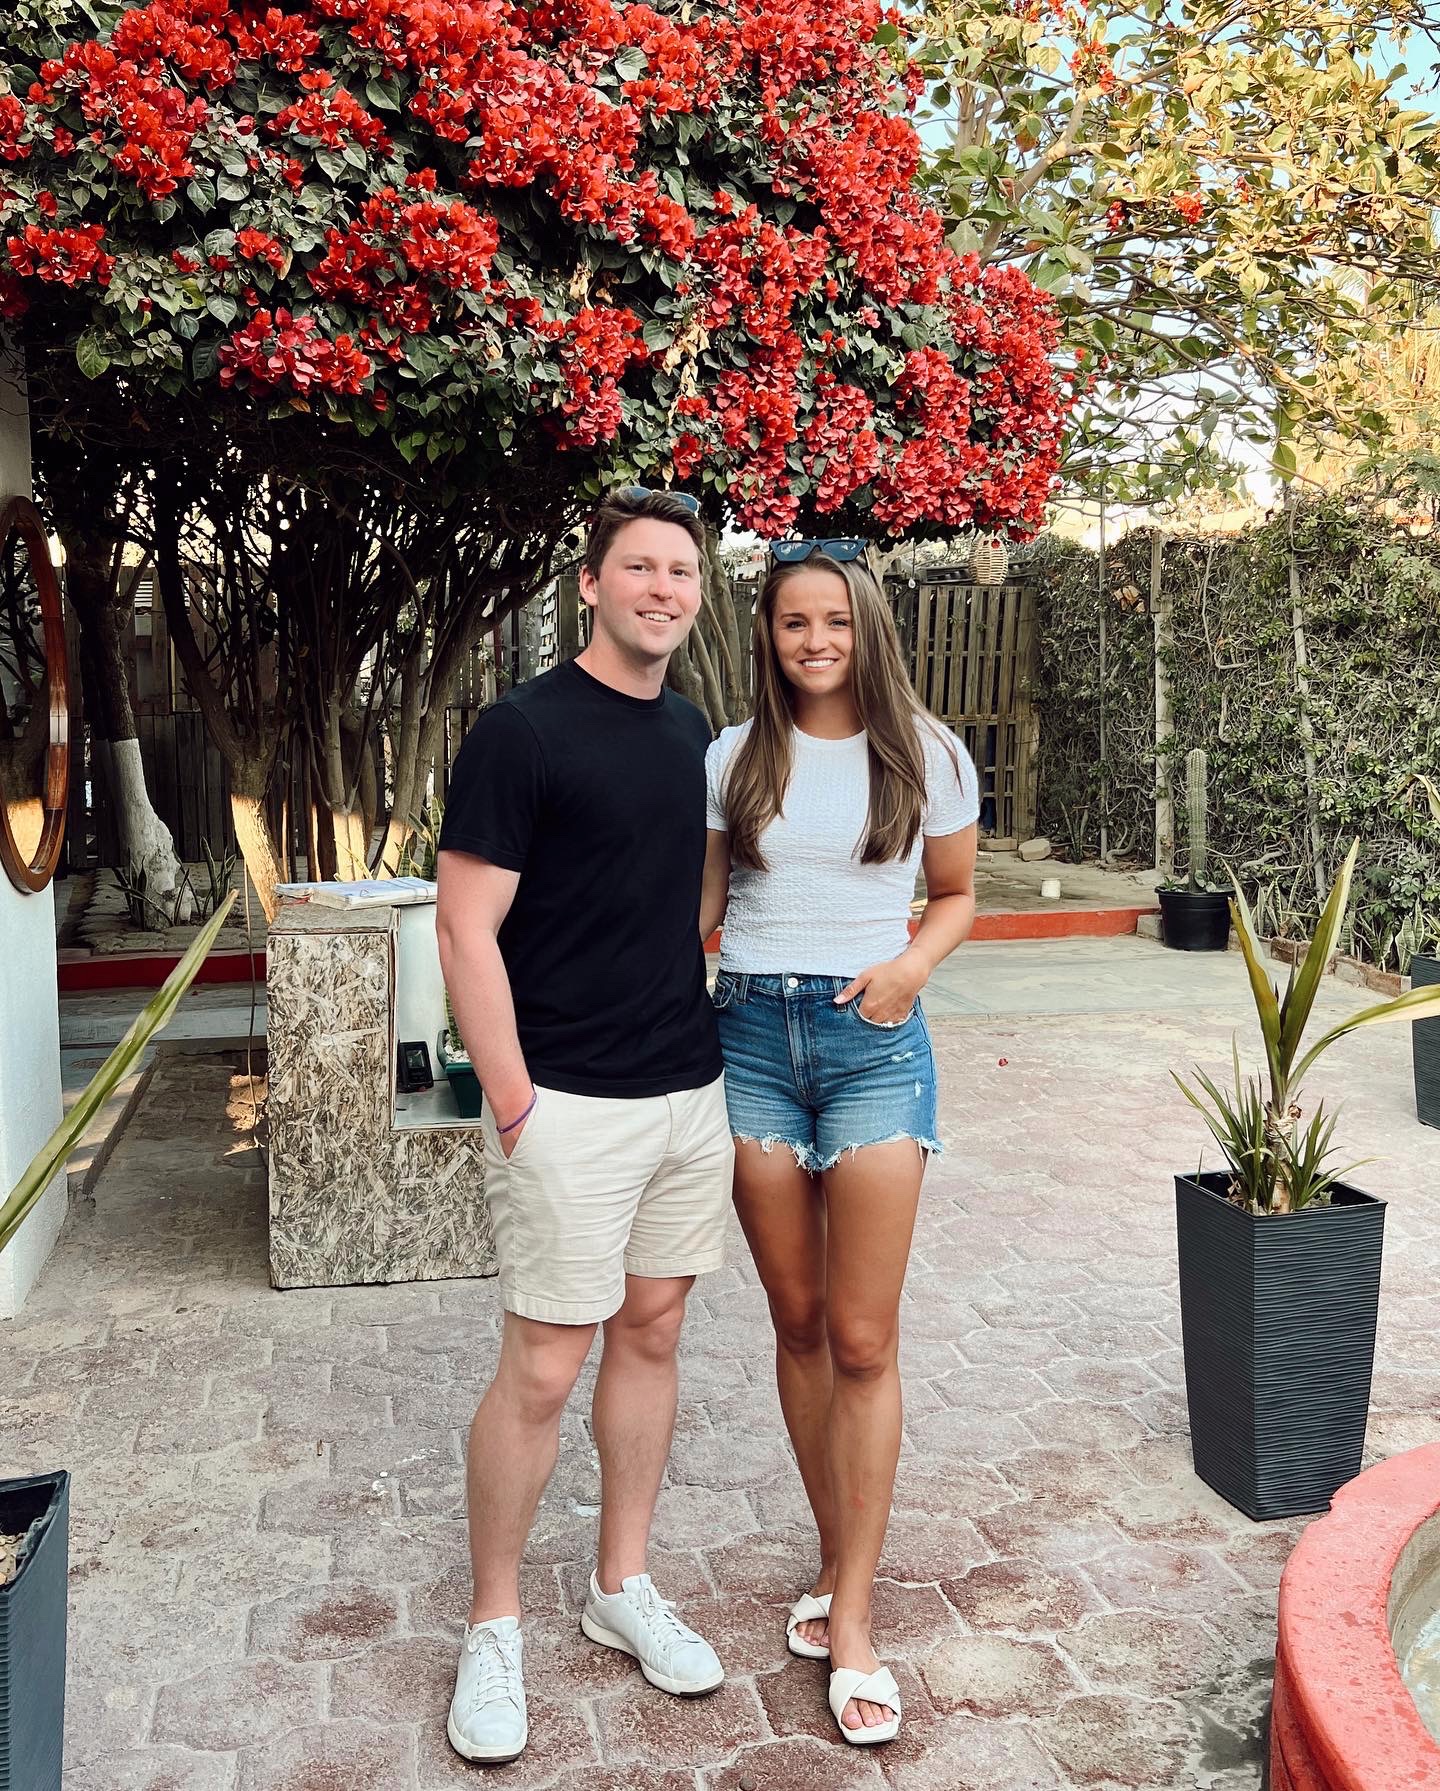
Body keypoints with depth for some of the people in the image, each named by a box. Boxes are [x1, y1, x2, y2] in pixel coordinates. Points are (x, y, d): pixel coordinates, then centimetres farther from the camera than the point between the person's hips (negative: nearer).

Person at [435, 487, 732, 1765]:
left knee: (651, 1335, 15)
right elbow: (466, 929, -13)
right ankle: (494, 1629, 23)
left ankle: (624, 1590, 33)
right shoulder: (525, 730, -11)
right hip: (571, 1107, -6)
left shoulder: (694, 733, 10)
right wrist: (514, 1104, -15)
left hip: (692, 1094, 7)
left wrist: (712, 1040, 13)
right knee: (542, 1370, 2)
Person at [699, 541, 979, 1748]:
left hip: (872, 1039, -2)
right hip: (751, 1034, 2)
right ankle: (840, 1567, 28)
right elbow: (700, 906, 10)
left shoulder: (925, 755, 2)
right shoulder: (732, 759, 5)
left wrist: (913, 961, -9)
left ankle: (851, 1626, 10)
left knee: (863, 1340, -2)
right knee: (798, 1323, 10)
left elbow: (957, 894, 11)